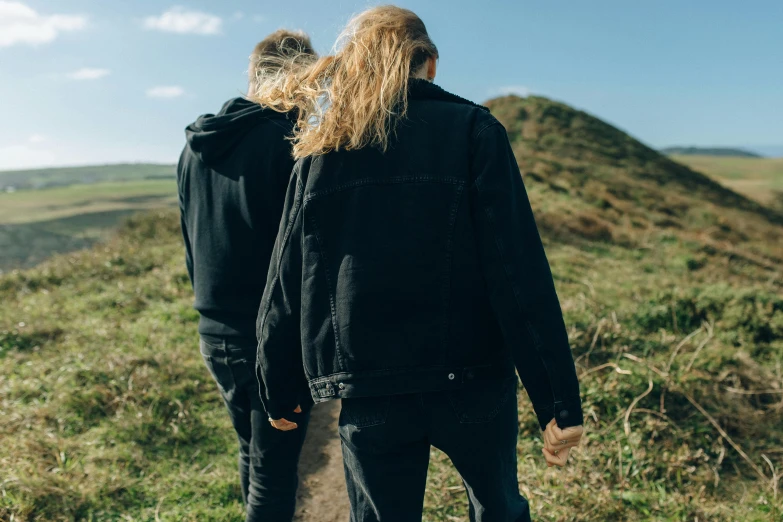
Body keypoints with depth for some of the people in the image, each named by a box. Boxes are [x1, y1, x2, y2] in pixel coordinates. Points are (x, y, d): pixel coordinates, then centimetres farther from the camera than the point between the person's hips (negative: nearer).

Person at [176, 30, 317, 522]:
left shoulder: (195, 148, 9)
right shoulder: (290, 141, -14)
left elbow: (191, 242, 15)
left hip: (215, 333, 7)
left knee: (253, 451, 23)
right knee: (273, 470, 5)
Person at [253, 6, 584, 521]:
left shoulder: (320, 148, 4)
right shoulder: (471, 128, -4)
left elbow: (287, 282, 4)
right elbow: (519, 269, -13)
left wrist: (281, 390, 16)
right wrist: (560, 399, -9)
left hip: (366, 391, 2)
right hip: (471, 380, -1)